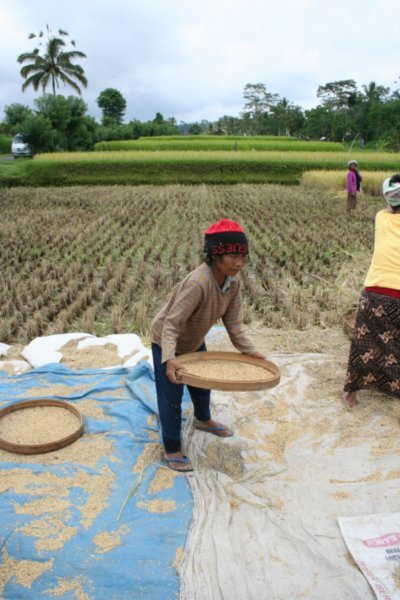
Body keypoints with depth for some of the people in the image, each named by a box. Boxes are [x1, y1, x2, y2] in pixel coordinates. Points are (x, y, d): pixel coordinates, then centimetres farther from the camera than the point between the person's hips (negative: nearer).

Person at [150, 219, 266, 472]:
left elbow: (233, 323, -7)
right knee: (171, 396, 2)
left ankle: (204, 419, 56)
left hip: (194, 341, 8)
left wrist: (251, 351, -13)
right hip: (167, 343, -8)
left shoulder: (233, 283, -15)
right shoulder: (198, 283, -39)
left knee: (202, 383, 27)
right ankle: (172, 450, 21)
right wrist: (169, 358, -49)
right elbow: (171, 323, -38)